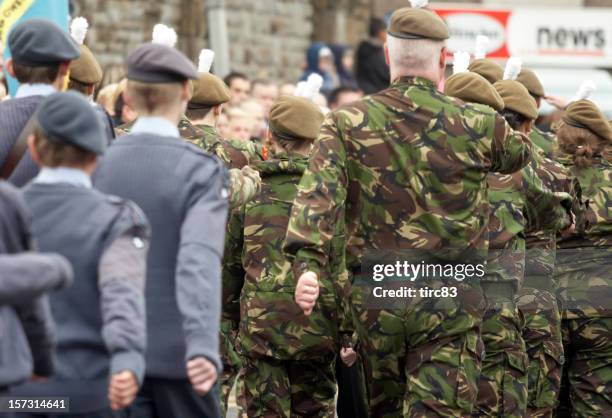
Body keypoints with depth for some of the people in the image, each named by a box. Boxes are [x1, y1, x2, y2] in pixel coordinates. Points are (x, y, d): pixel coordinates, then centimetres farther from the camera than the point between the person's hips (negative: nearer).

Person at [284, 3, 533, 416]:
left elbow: (318, 191, -15)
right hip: (451, 302, -2)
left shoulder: (347, 123, 0)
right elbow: (520, 153, 21)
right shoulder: (477, 125, -1)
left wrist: (308, 263, -24)